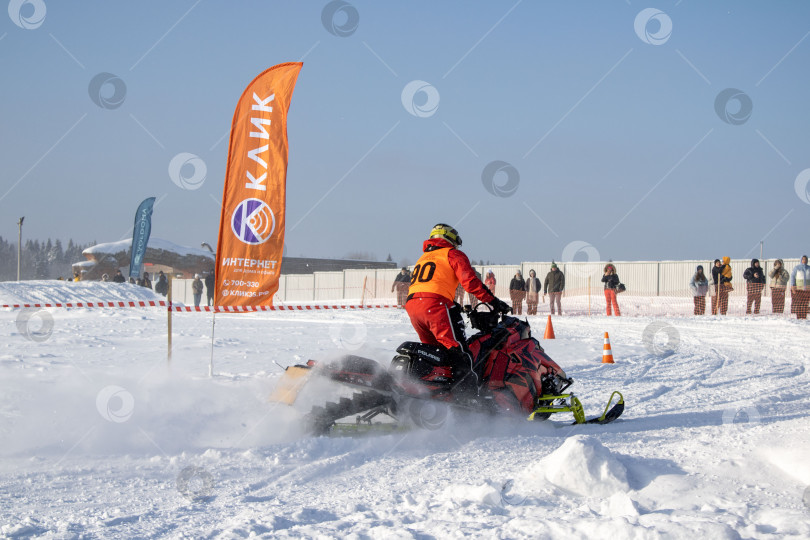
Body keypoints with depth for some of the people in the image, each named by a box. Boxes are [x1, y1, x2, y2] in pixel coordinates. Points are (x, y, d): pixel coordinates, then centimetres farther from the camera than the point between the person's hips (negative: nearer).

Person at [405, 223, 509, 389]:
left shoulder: (423, 258, 33)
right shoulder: (453, 254, 11)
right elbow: (469, 281, -3)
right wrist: (493, 301, 0)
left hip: (411, 306, 7)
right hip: (435, 304, -7)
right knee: (458, 351, -13)